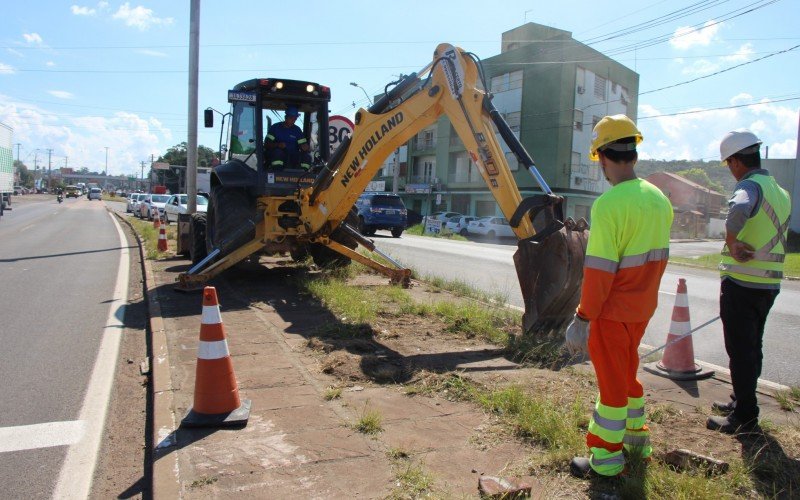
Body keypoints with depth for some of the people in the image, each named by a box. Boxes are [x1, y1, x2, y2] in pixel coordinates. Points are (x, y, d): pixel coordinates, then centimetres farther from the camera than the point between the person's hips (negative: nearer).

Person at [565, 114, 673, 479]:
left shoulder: (608, 204, -22)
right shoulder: (658, 199, 3)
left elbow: (599, 270, -23)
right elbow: (660, 257, 10)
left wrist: (583, 317, -17)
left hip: (612, 311, -7)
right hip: (643, 307, 7)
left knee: (612, 380, 5)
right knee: (628, 372, 24)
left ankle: (606, 459, 20)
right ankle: (635, 438, 40)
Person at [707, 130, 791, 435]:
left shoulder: (750, 186, -14)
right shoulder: (781, 192, 15)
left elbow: (738, 211, -38)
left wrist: (731, 243, -25)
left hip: (742, 282, -9)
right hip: (770, 283, 9)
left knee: (740, 350, -1)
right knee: (752, 347, 18)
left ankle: (744, 417, 7)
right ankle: (742, 402, 32)